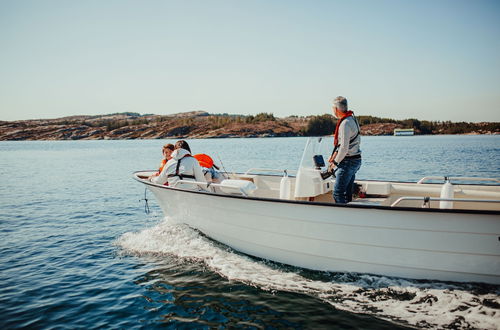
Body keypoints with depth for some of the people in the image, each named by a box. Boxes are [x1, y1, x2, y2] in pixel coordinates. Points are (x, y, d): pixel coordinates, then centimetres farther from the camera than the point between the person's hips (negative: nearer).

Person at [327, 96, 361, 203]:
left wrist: (336, 161, -8)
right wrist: (335, 154, 12)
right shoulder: (352, 119, 12)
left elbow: (344, 147, -23)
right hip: (356, 160, 10)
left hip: (348, 162, -10)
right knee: (347, 193, 15)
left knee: (337, 193, -7)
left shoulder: (345, 123, -20)